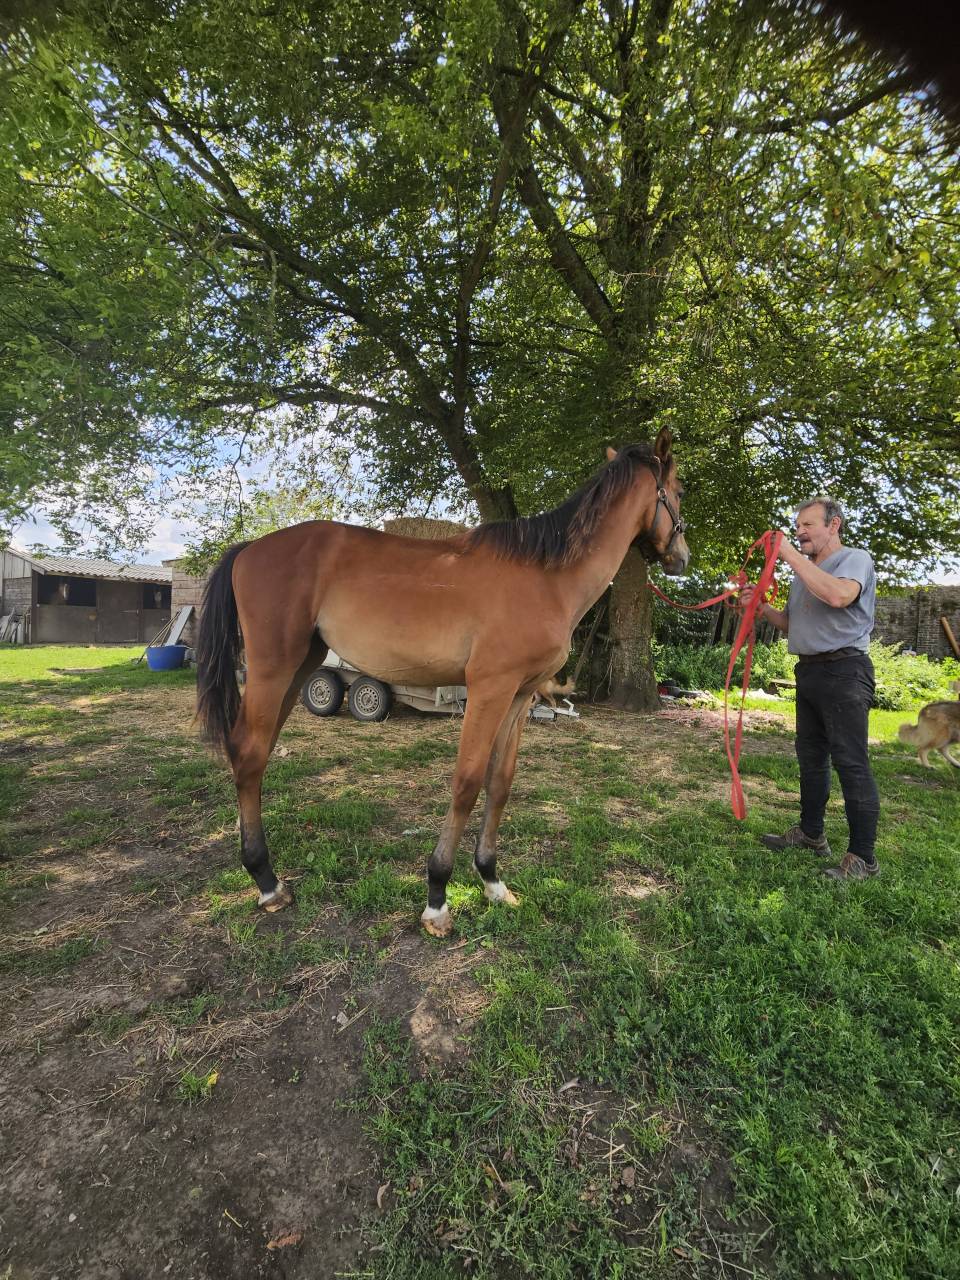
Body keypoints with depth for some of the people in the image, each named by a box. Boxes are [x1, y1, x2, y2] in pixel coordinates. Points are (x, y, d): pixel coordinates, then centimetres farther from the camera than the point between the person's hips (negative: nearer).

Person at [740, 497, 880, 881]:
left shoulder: (855, 558, -6)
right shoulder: (804, 571, 19)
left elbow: (838, 595, -29)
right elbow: (792, 623, 23)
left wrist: (791, 555, -21)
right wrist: (763, 608, 4)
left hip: (843, 671, -9)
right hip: (808, 671, 9)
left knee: (850, 762, -7)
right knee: (810, 757, 15)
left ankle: (863, 857, 1)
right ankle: (811, 833, 27)